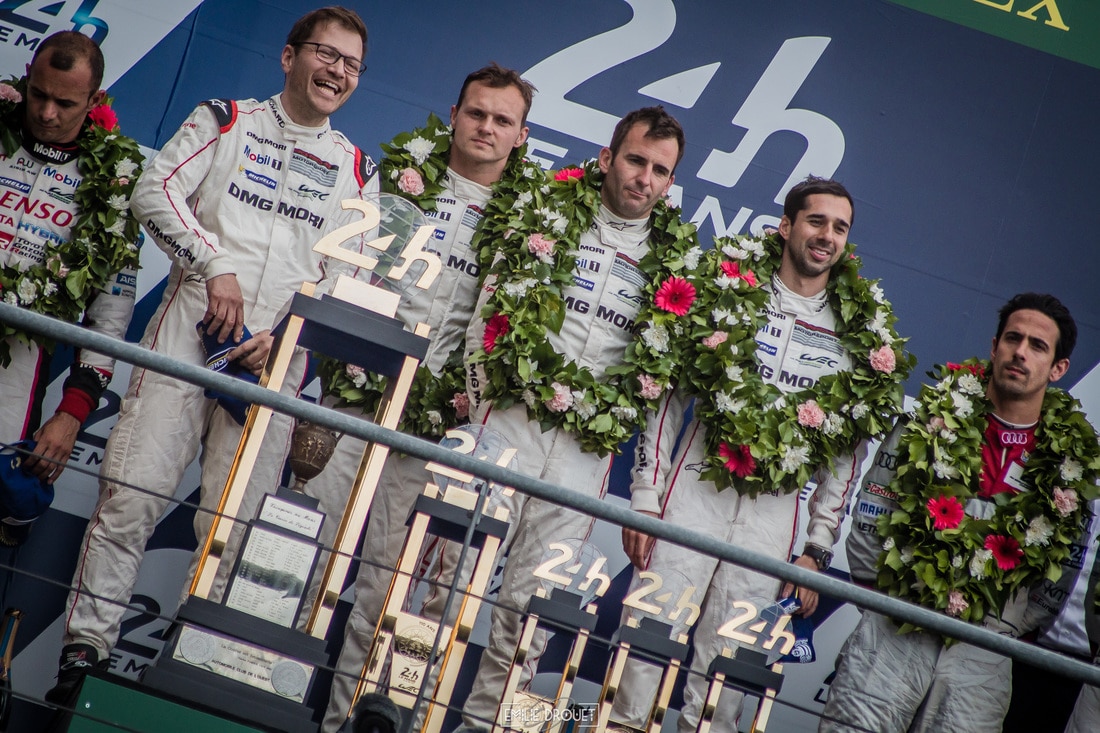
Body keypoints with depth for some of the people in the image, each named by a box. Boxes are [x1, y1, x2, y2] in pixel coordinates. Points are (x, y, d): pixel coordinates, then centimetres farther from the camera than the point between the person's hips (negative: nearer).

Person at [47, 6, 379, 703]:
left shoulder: (357, 169, 17)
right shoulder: (226, 119, 14)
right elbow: (157, 190, 2)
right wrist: (215, 265, -9)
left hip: (274, 358, 1)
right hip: (189, 328, -1)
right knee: (132, 492, -10)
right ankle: (85, 646, -2)